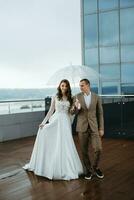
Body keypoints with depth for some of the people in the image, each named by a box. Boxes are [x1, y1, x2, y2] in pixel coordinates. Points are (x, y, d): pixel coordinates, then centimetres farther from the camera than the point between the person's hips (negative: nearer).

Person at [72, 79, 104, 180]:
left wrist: (101, 129, 0)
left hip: (94, 127, 0)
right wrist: (77, 108, -23)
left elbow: (100, 114, 4)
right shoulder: (77, 97, 0)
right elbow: (74, 112, 1)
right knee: (84, 151, 4)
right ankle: (88, 170, 22)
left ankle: (95, 167, 19)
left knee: (98, 149, -6)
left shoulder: (96, 97, 1)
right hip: (82, 127, 0)